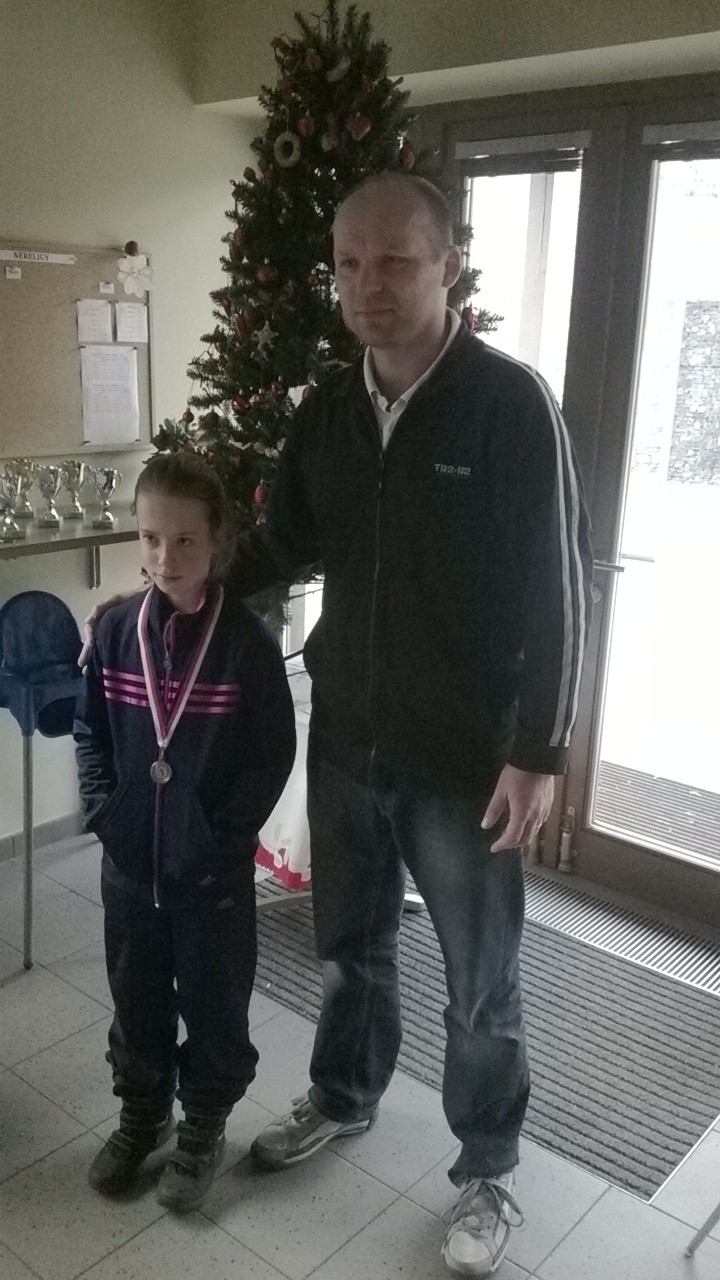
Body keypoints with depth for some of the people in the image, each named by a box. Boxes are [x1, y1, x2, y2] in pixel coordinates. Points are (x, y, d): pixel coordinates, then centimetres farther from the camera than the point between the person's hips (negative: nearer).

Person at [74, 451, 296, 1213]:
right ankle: (142, 1115, 43)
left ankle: (203, 1131, 37)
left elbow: (273, 755, -11)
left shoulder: (247, 641, -14)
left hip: (215, 872, -3)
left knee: (214, 1006, 14)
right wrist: (103, 813, -5)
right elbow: (89, 732, 6)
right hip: (128, 864, 3)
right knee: (137, 999, 20)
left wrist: (223, 837, -15)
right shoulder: (118, 631, -3)